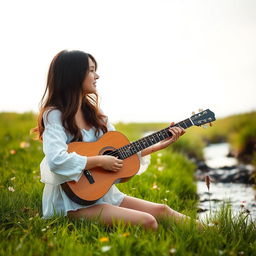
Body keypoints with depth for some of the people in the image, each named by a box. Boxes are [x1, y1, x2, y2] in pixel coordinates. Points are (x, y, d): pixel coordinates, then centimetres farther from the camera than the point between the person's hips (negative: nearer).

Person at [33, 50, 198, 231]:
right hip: (73, 199, -8)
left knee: (162, 210, -1)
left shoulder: (93, 112, 10)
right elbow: (56, 160, -31)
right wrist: (100, 161, -21)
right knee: (146, 221, -22)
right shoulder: (54, 115, -13)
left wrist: (159, 145, 6)